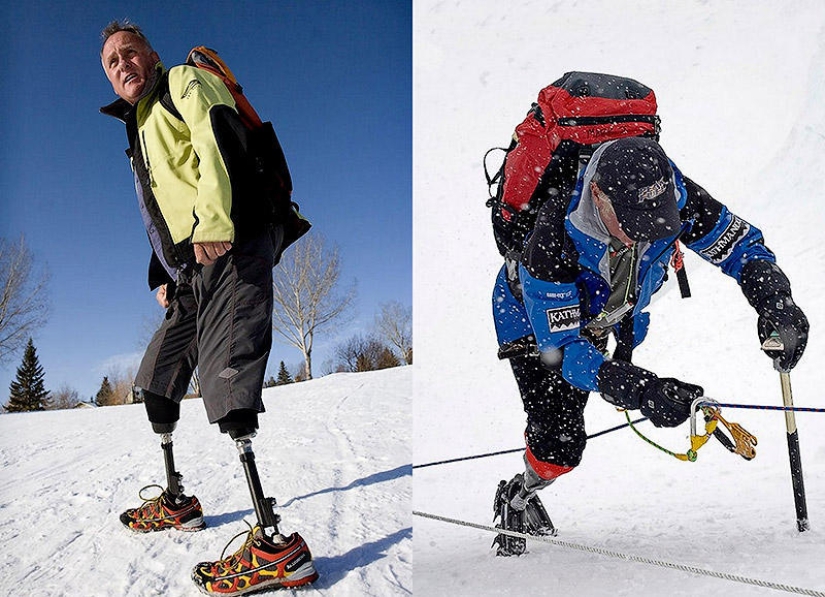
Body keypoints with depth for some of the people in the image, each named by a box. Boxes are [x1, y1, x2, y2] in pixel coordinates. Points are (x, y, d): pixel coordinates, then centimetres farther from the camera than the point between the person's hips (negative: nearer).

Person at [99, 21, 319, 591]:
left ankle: (278, 547, -27)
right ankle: (178, 502, 34)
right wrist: (162, 277, 24)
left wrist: (213, 223, -28)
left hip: (229, 251, -10)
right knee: (156, 382, 18)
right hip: (191, 273, 10)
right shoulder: (139, 129, 33)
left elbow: (217, 139, -15)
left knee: (225, 387, -23)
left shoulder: (184, 83, 6)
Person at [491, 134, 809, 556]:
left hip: (611, 310, 6)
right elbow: (562, 347, -42)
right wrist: (638, 389, -56)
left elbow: (741, 242, -19)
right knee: (561, 445, -12)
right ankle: (515, 502, 19)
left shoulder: (672, 196, -34)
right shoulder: (553, 239, -46)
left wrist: (774, 301, -39)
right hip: (535, 318, -6)